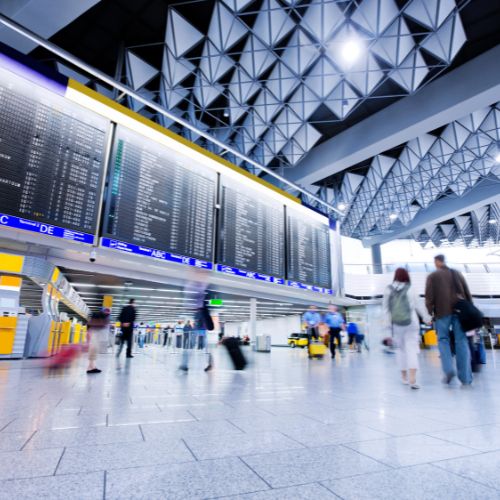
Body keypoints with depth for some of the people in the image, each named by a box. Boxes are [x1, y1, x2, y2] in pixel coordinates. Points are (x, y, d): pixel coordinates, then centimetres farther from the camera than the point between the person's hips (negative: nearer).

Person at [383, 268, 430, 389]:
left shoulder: (388, 290, -3)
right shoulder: (409, 289, -7)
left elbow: (386, 308, 0)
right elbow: (417, 306, 2)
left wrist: (389, 321, 10)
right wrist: (426, 317, 16)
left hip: (396, 324, 2)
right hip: (411, 323, -2)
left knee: (401, 348, 16)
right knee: (412, 349, 0)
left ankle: (404, 376, 26)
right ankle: (412, 379, -10)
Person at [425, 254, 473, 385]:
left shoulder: (432, 276, 2)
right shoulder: (457, 274, 15)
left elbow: (429, 296, -5)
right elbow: (467, 293, 13)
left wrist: (430, 312, 0)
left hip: (442, 311, -3)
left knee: (443, 339, 9)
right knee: (461, 341, 5)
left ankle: (449, 369, -7)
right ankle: (465, 377, 6)